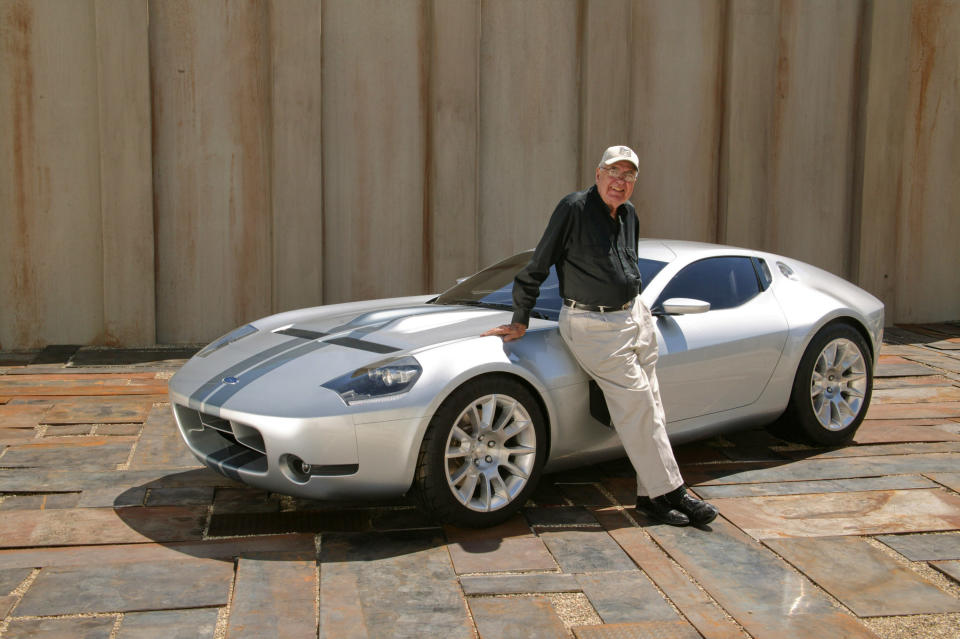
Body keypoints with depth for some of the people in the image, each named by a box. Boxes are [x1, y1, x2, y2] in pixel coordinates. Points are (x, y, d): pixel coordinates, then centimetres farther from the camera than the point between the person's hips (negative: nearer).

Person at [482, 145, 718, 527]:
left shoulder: (629, 214, 11)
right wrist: (520, 321, -7)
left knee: (649, 409, 5)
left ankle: (649, 496, 10)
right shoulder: (574, 208, -11)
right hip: (594, 326, -7)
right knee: (637, 403, -11)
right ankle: (670, 492, -6)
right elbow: (538, 267, -9)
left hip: (634, 316, 8)